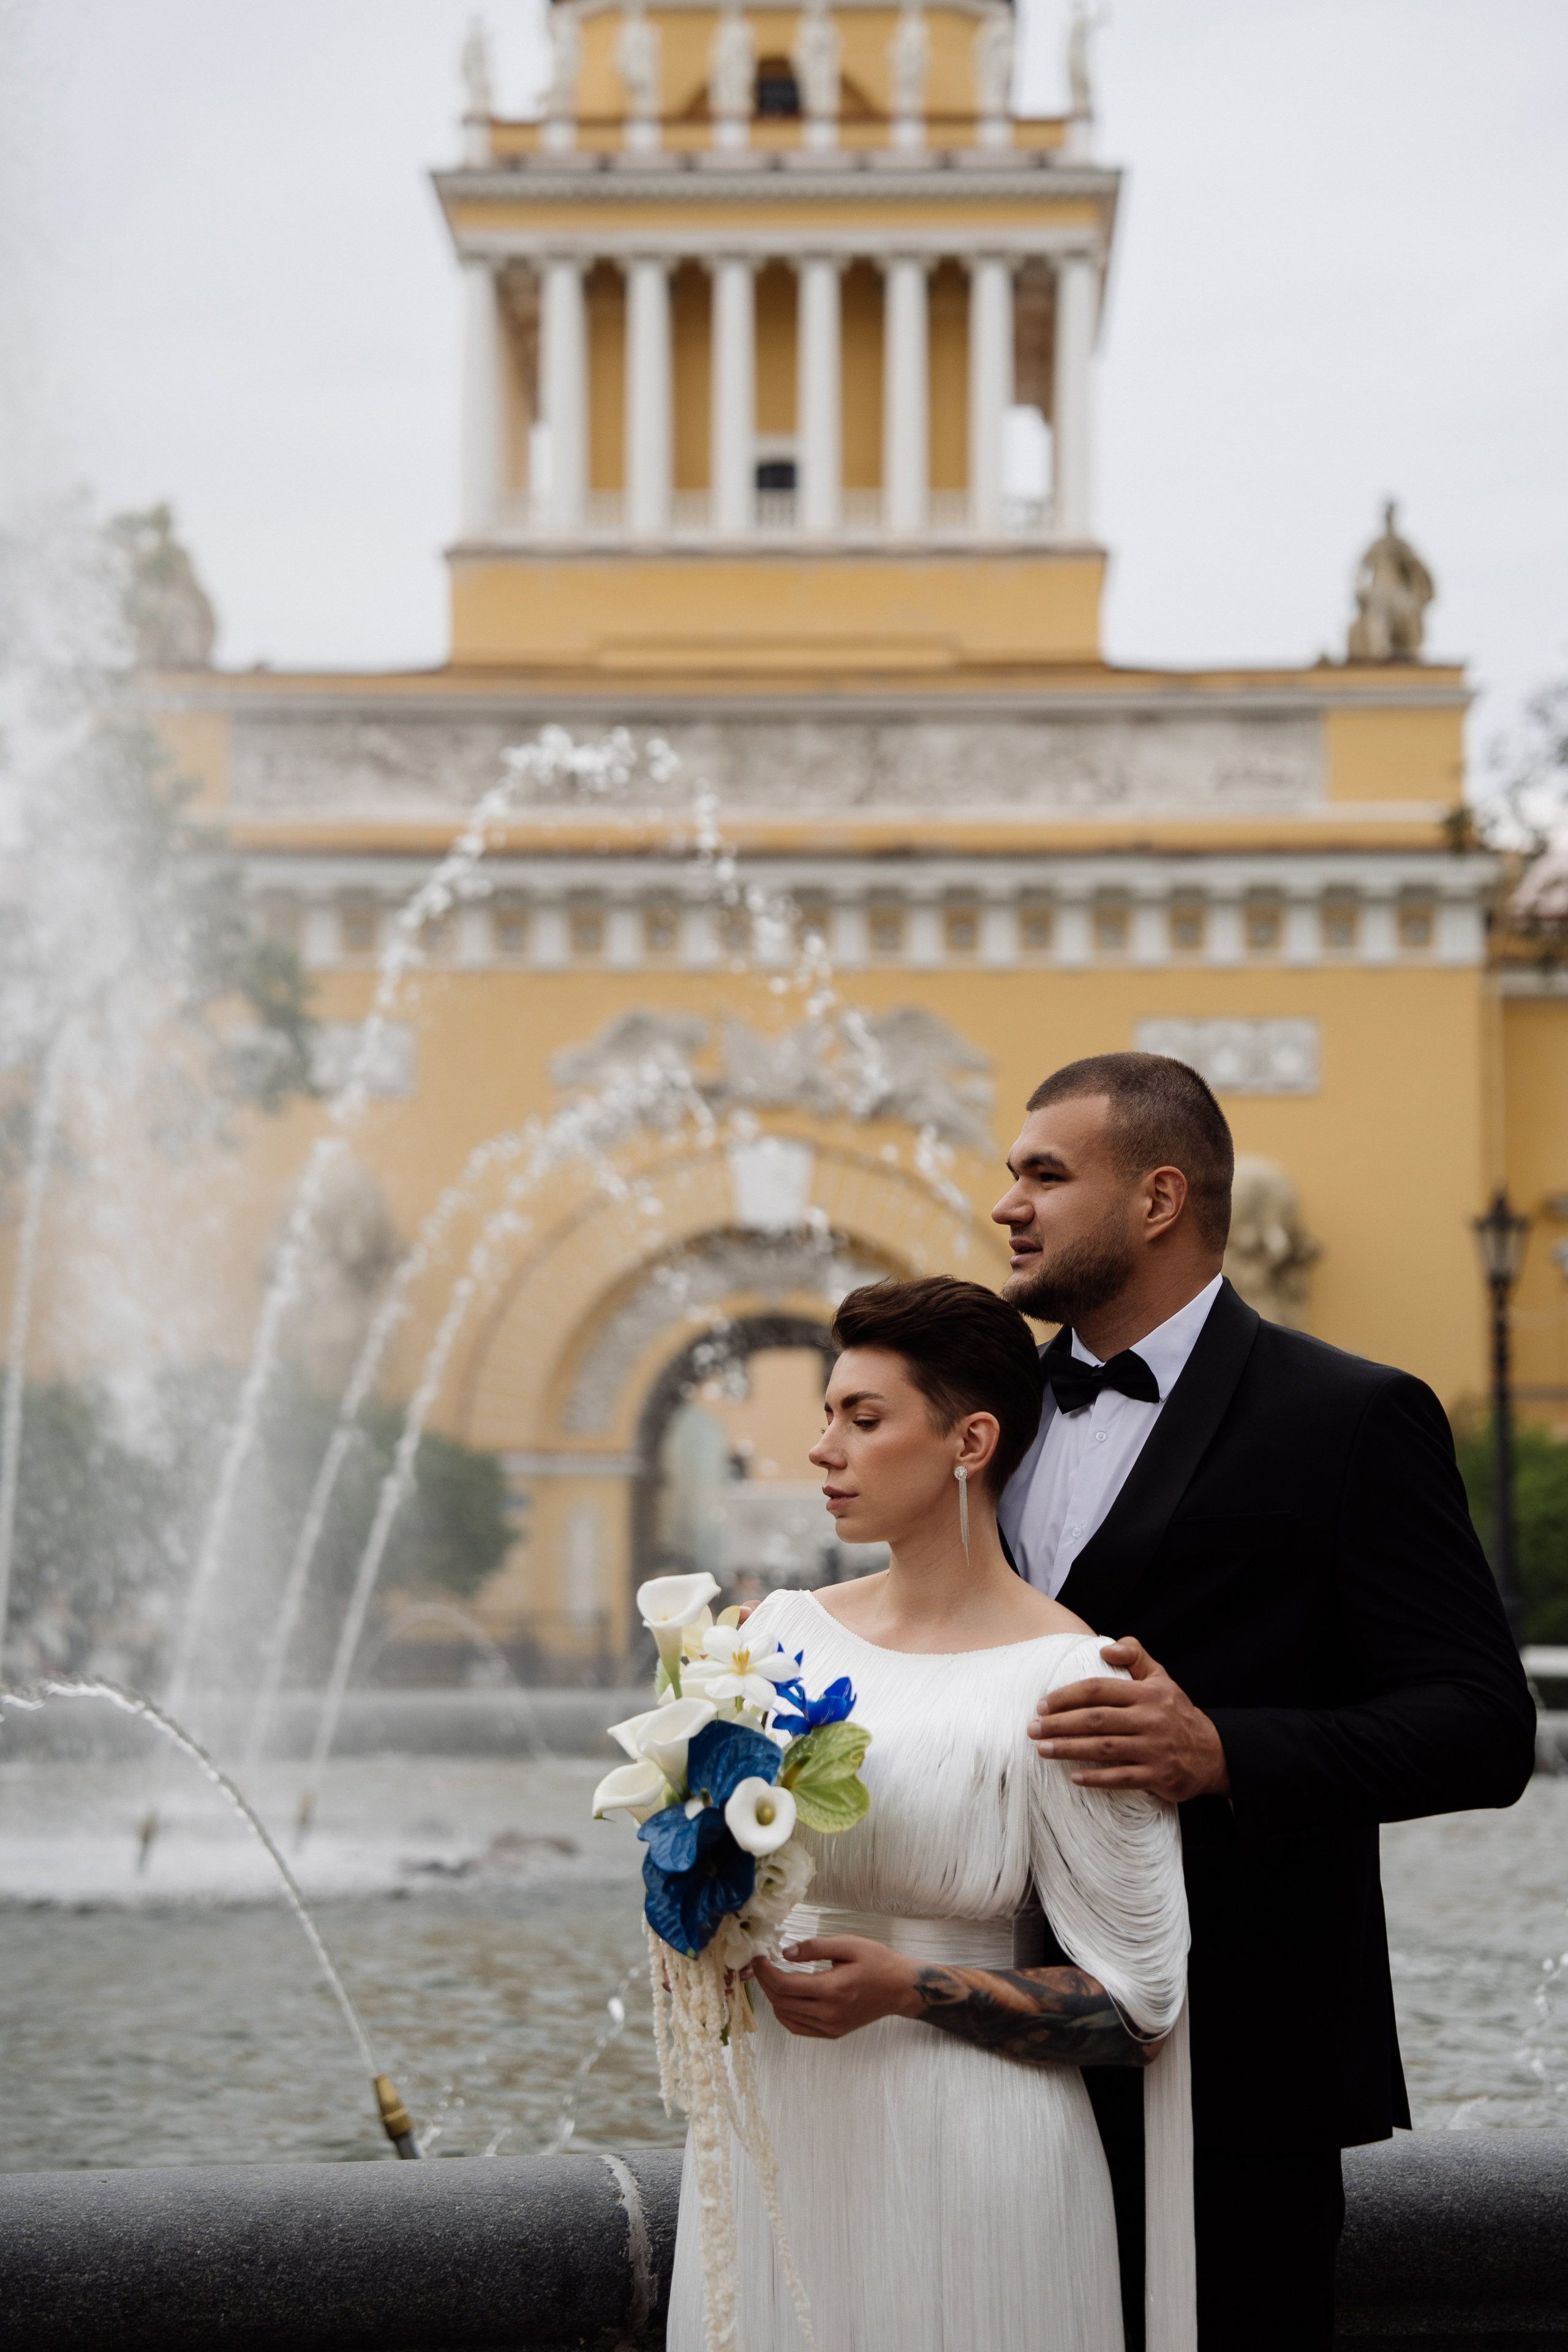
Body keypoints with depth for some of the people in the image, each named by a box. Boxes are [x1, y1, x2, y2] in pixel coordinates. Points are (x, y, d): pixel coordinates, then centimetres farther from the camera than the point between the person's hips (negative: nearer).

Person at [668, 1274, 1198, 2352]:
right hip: (775, 2131, 5)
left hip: (958, 2154, -5)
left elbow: (1138, 2005, -11)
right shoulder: (785, 1630, 5)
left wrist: (909, 1990, -20)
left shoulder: (1067, 1679, -12)